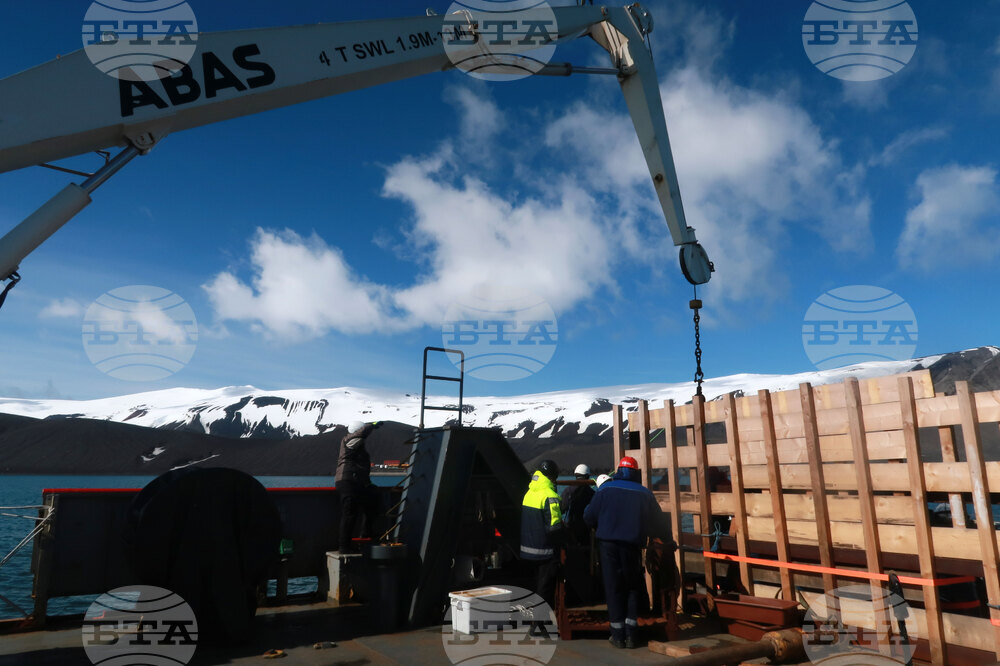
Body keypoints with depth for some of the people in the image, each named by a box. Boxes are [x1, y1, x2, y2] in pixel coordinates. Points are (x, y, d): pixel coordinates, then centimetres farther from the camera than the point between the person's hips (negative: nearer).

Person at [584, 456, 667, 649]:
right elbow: (658, 524, 8)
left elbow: (588, 517, -2)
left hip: (608, 544, -1)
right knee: (633, 588, 15)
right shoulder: (645, 494, 2)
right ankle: (631, 634, 14)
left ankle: (618, 635, 11)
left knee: (613, 588, 8)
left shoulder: (606, 489, -2)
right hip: (632, 546, 1)